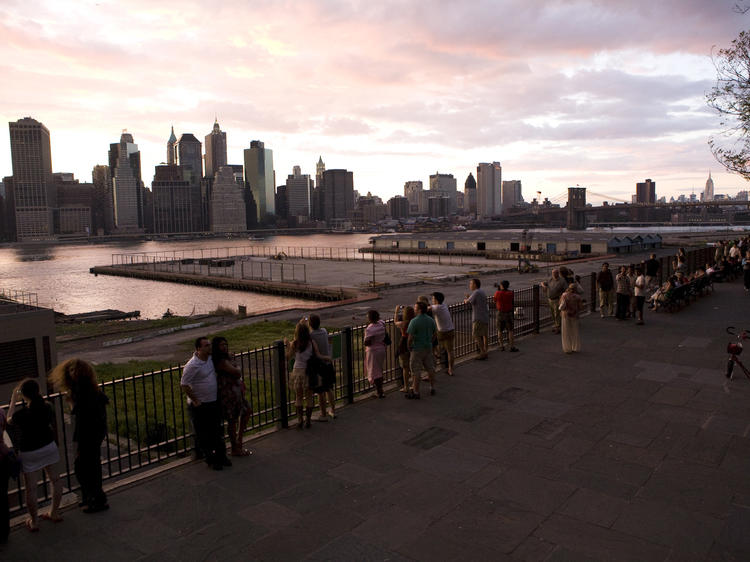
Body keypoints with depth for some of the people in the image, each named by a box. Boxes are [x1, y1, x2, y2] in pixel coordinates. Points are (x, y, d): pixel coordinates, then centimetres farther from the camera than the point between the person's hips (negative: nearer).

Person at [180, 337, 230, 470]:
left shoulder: (210, 358, 2)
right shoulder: (192, 365, -22)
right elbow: (184, 385, -19)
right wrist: (195, 400, -15)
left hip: (214, 403, 7)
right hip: (200, 406, -7)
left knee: (217, 432, 16)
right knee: (204, 435, 6)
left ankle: (221, 456, 29)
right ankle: (210, 460, 20)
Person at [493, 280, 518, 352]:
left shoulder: (498, 293, -10)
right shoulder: (510, 293, -8)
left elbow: (494, 300, 6)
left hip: (500, 313, 0)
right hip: (509, 313, 0)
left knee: (500, 331, 11)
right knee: (510, 331, 5)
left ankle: (501, 346, 11)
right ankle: (511, 346, 2)